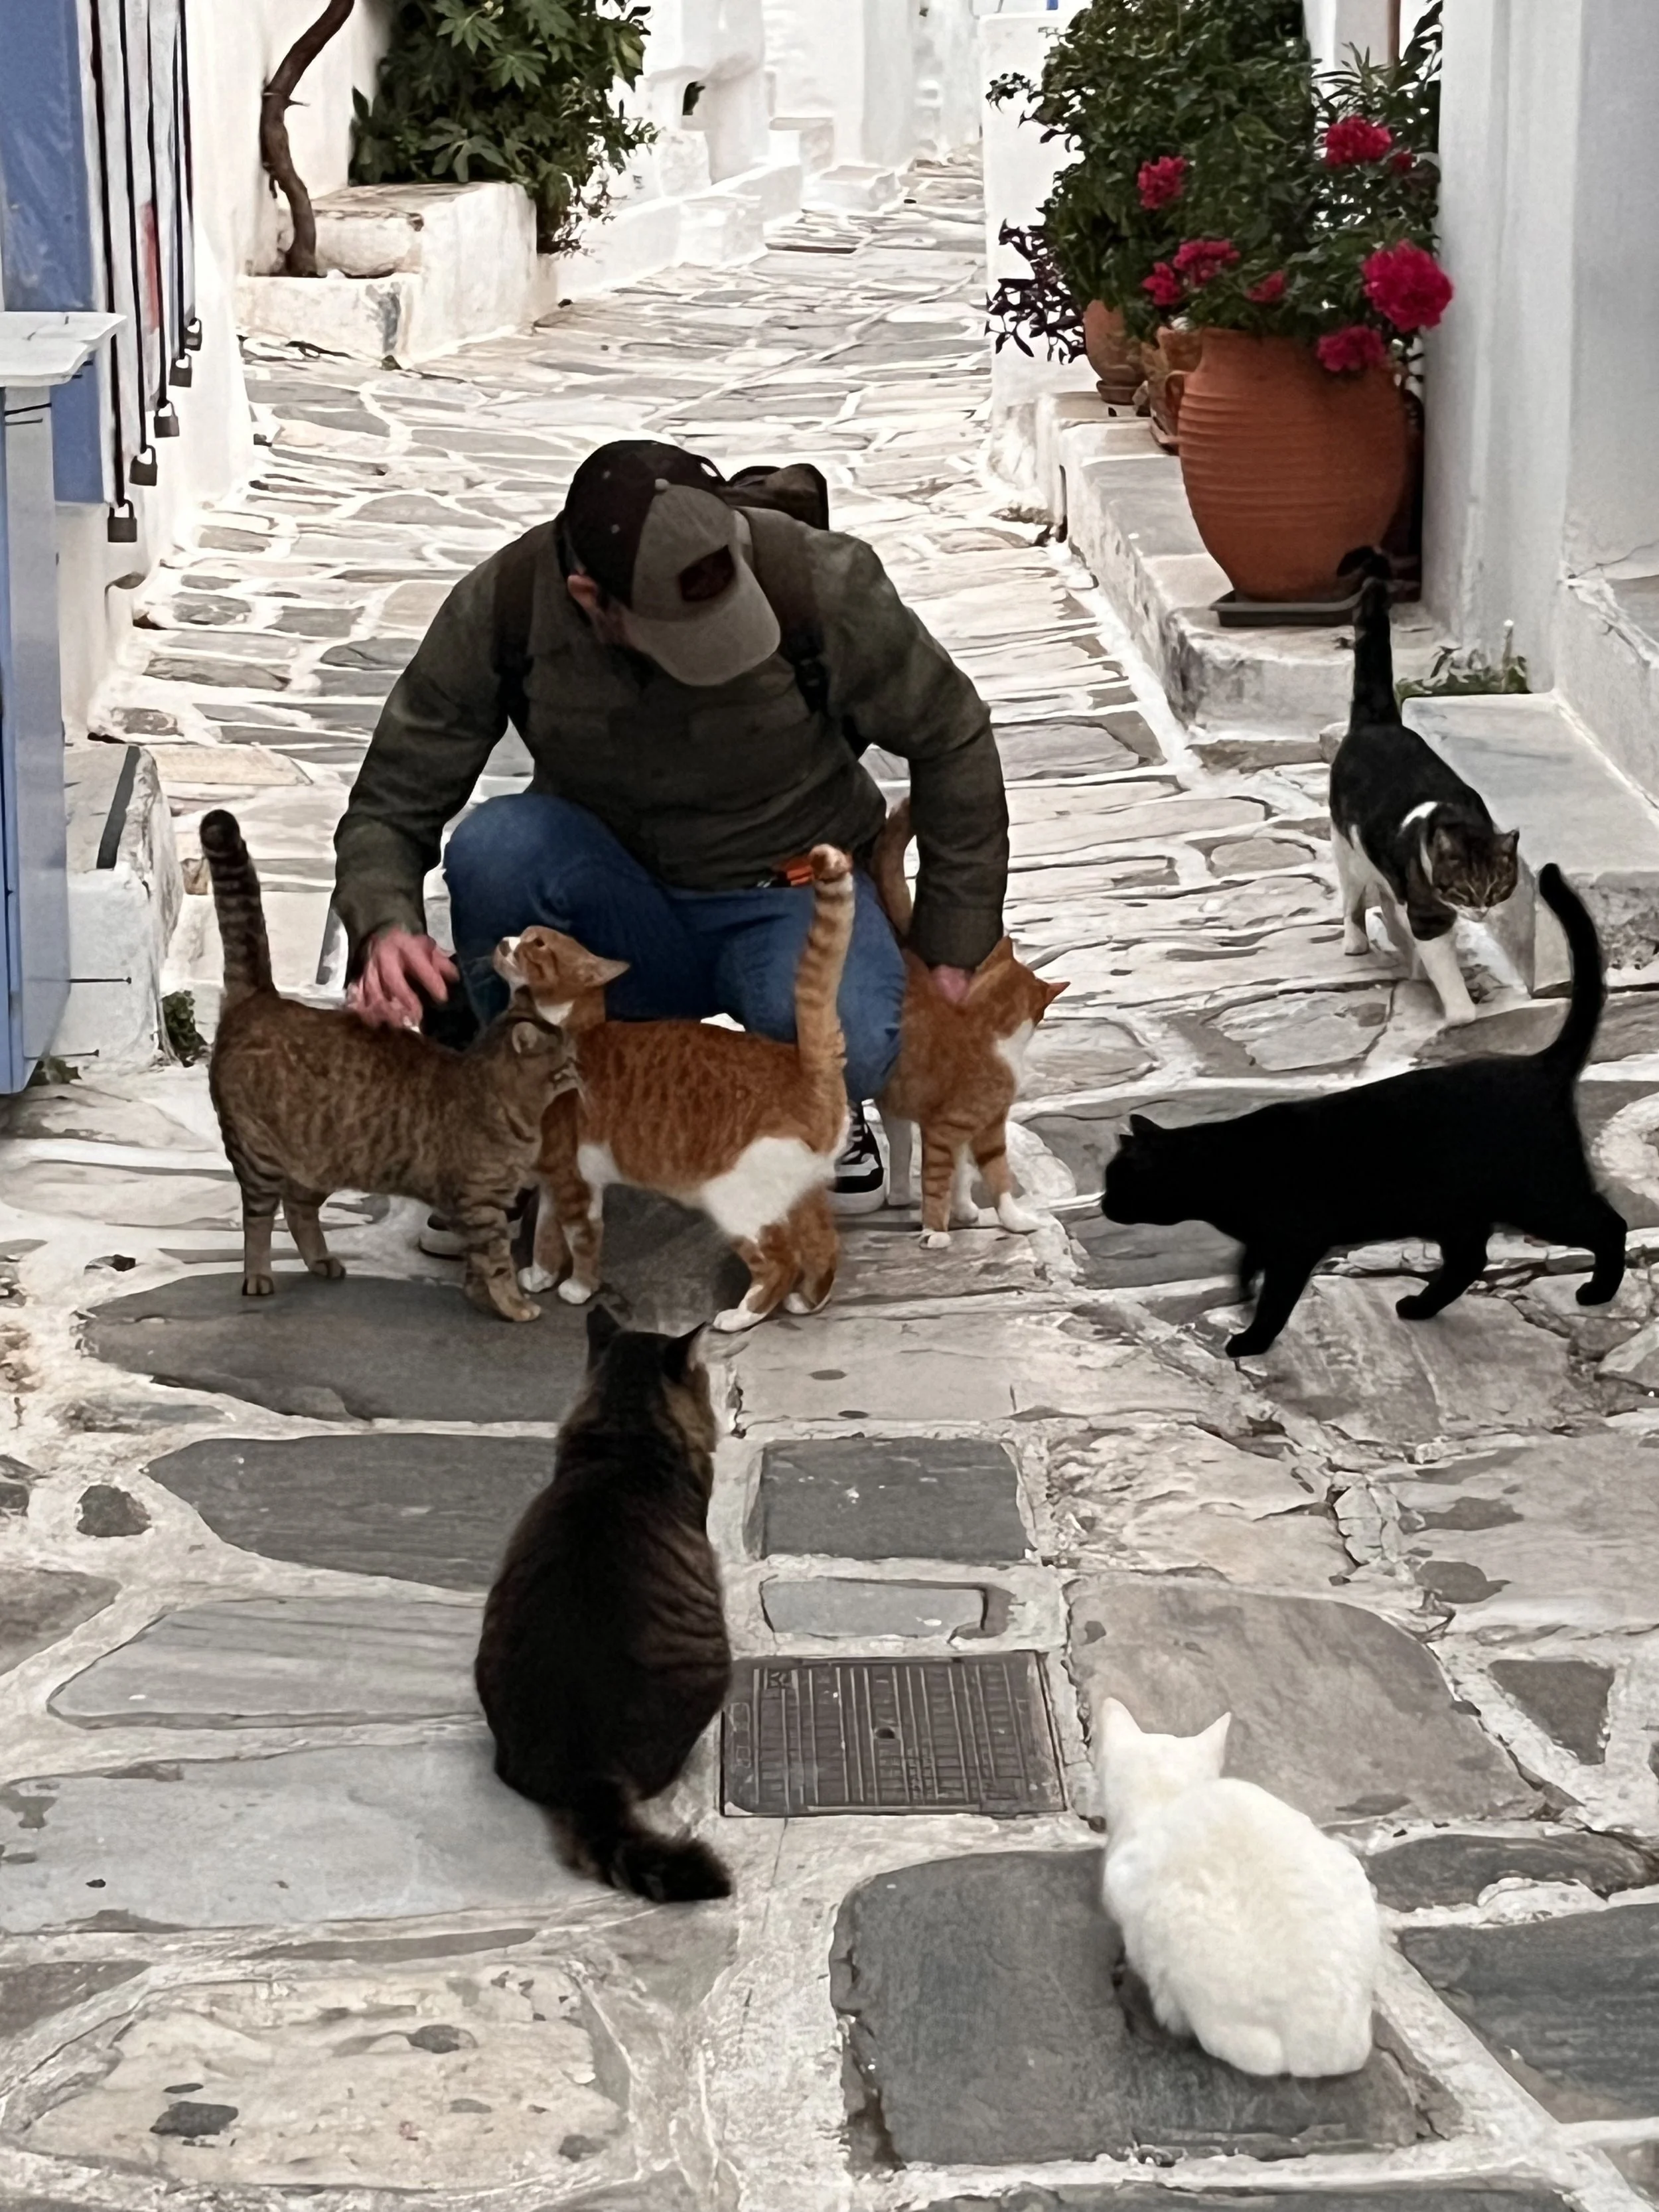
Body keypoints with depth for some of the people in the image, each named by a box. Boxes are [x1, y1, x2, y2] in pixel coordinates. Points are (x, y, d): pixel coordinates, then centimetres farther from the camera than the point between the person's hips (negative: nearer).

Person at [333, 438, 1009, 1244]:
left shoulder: (822, 585, -23)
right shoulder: (502, 607, -20)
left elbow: (952, 739, -7)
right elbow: (390, 806, -12)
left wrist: (955, 949, -4)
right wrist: (385, 929, -35)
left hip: (787, 896, -1)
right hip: (616, 912, 2)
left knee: (838, 1043, -37)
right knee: (494, 843, -33)